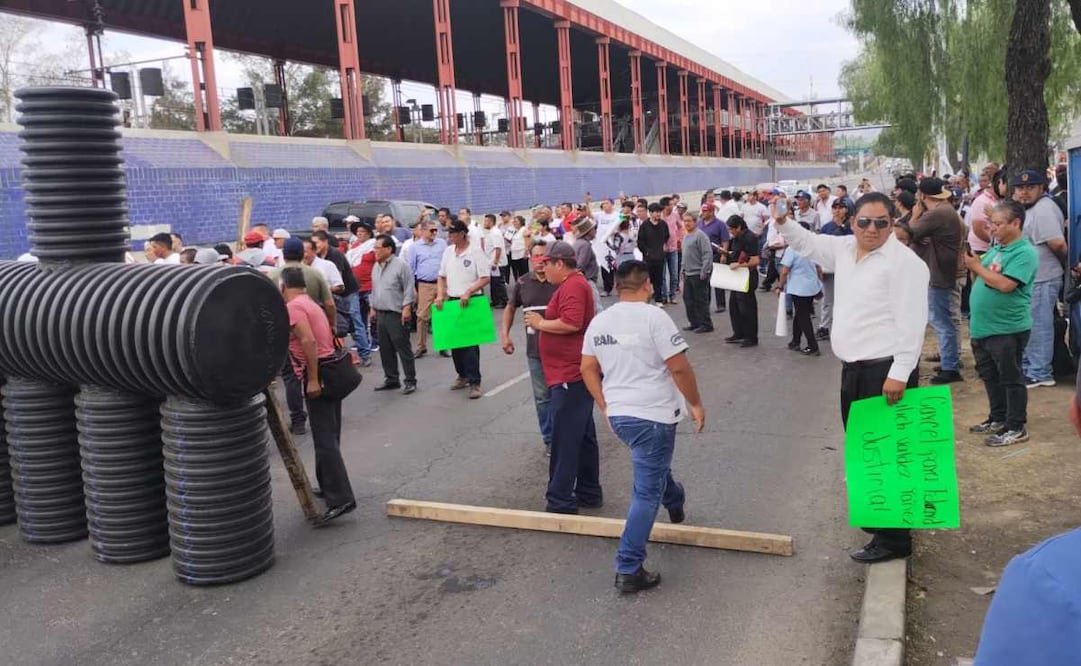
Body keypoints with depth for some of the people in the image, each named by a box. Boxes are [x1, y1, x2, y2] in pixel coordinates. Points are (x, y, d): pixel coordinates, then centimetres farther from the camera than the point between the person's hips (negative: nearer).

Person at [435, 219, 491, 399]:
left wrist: (468, 292, -20)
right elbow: (442, 276, 15)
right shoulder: (448, 251, 9)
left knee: (470, 342, -7)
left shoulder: (475, 251, -9)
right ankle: (462, 375, 26)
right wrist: (440, 295, 1)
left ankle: (474, 382, -3)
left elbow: (485, 278, -11)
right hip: (451, 301, 6)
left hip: (469, 302, -6)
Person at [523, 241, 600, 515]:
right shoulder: (574, 284, 18)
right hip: (574, 372, 11)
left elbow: (571, 323, -27)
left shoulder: (572, 286, -15)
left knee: (565, 441, -7)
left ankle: (560, 502, -2)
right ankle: (589, 493, 25)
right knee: (583, 436, 16)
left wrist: (540, 323, -14)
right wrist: (543, 322, 12)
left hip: (570, 376, -11)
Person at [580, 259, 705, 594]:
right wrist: (696, 404, -3)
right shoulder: (654, 317, -15)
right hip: (653, 415, -7)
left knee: (653, 467, 33)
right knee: (646, 493, 0)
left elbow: (588, 369, 9)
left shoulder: (599, 322, 4)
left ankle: (676, 503, 58)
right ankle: (628, 570, 2)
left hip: (618, 415, 7)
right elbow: (679, 368, -16)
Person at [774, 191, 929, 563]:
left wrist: (899, 373, -22)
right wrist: (783, 223, 9)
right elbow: (807, 243, 28)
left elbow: (912, 322, -18)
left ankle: (893, 539, 8)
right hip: (854, 369, 9)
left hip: (886, 371, -9)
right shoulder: (844, 249, 11)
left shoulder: (904, 262, -13)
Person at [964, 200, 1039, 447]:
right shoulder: (996, 248, 12)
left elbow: (1005, 284, -26)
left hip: (1007, 329, -9)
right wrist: (973, 264, 1)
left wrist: (977, 267, -17)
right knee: (990, 377, 18)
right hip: (983, 327, 9)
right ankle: (998, 419, 31)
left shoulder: (1025, 253, -15)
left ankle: (1016, 428, 10)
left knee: (1010, 378, 1)